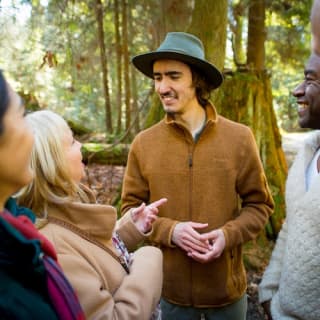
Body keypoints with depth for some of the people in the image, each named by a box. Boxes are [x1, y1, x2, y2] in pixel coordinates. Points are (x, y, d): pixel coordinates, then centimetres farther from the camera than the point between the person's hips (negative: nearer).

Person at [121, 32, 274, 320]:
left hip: (227, 286, 0)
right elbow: (131, 208, -2)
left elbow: (259, 203, -2)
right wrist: (170, 231, -18)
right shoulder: (143, 143, -8)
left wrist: (228, 234, -18)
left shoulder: (239, 138, -8)